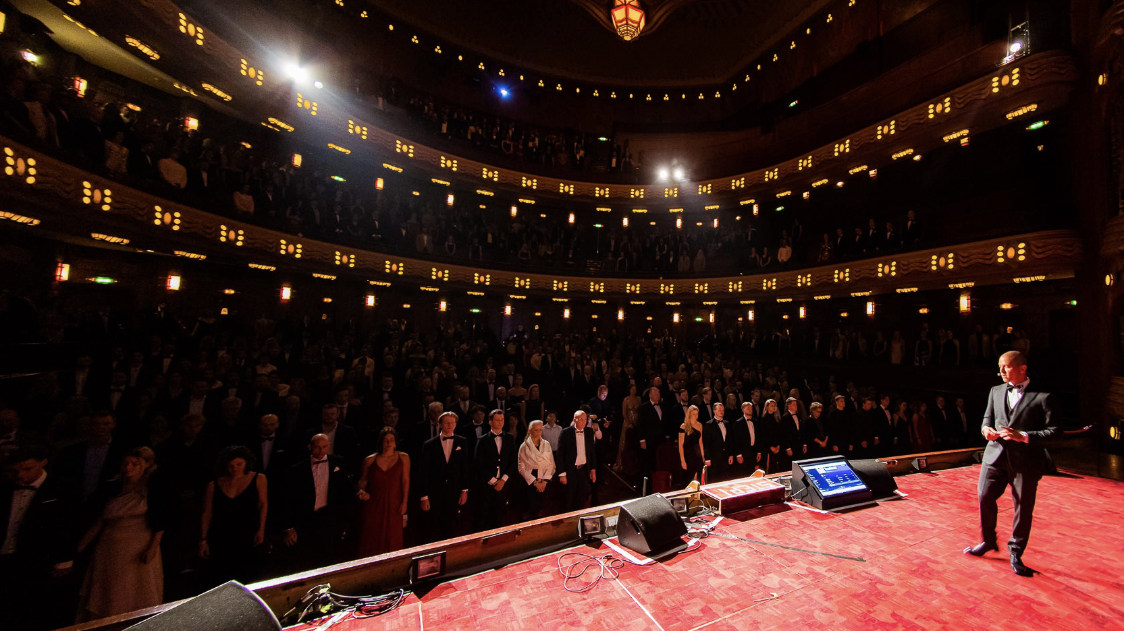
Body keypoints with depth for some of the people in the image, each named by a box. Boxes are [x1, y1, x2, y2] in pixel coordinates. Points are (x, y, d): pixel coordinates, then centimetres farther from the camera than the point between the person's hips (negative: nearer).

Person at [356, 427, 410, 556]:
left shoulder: (403, 458, 0)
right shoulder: (370, 460, 3)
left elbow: (405, 480, -2)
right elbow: (363, 479, 12)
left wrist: (404, 502, -6)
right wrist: (362, 490, -8)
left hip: (393, 504, -1)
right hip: (373, 504, 1)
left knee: (392, 539, 4)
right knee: (371, 539, 5)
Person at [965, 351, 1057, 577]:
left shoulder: (1042, 397, -4)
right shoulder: (995, 391, 10)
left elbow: (1052, 430, -6)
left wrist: (1023, 436, -19)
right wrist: (986, 429, -5)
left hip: (1025, 460, -3)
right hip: (995, 455, 3)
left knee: (1023, 508, 7)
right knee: (985, 497, 1)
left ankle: (1015, 552, 25)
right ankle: (988, 541, 21)